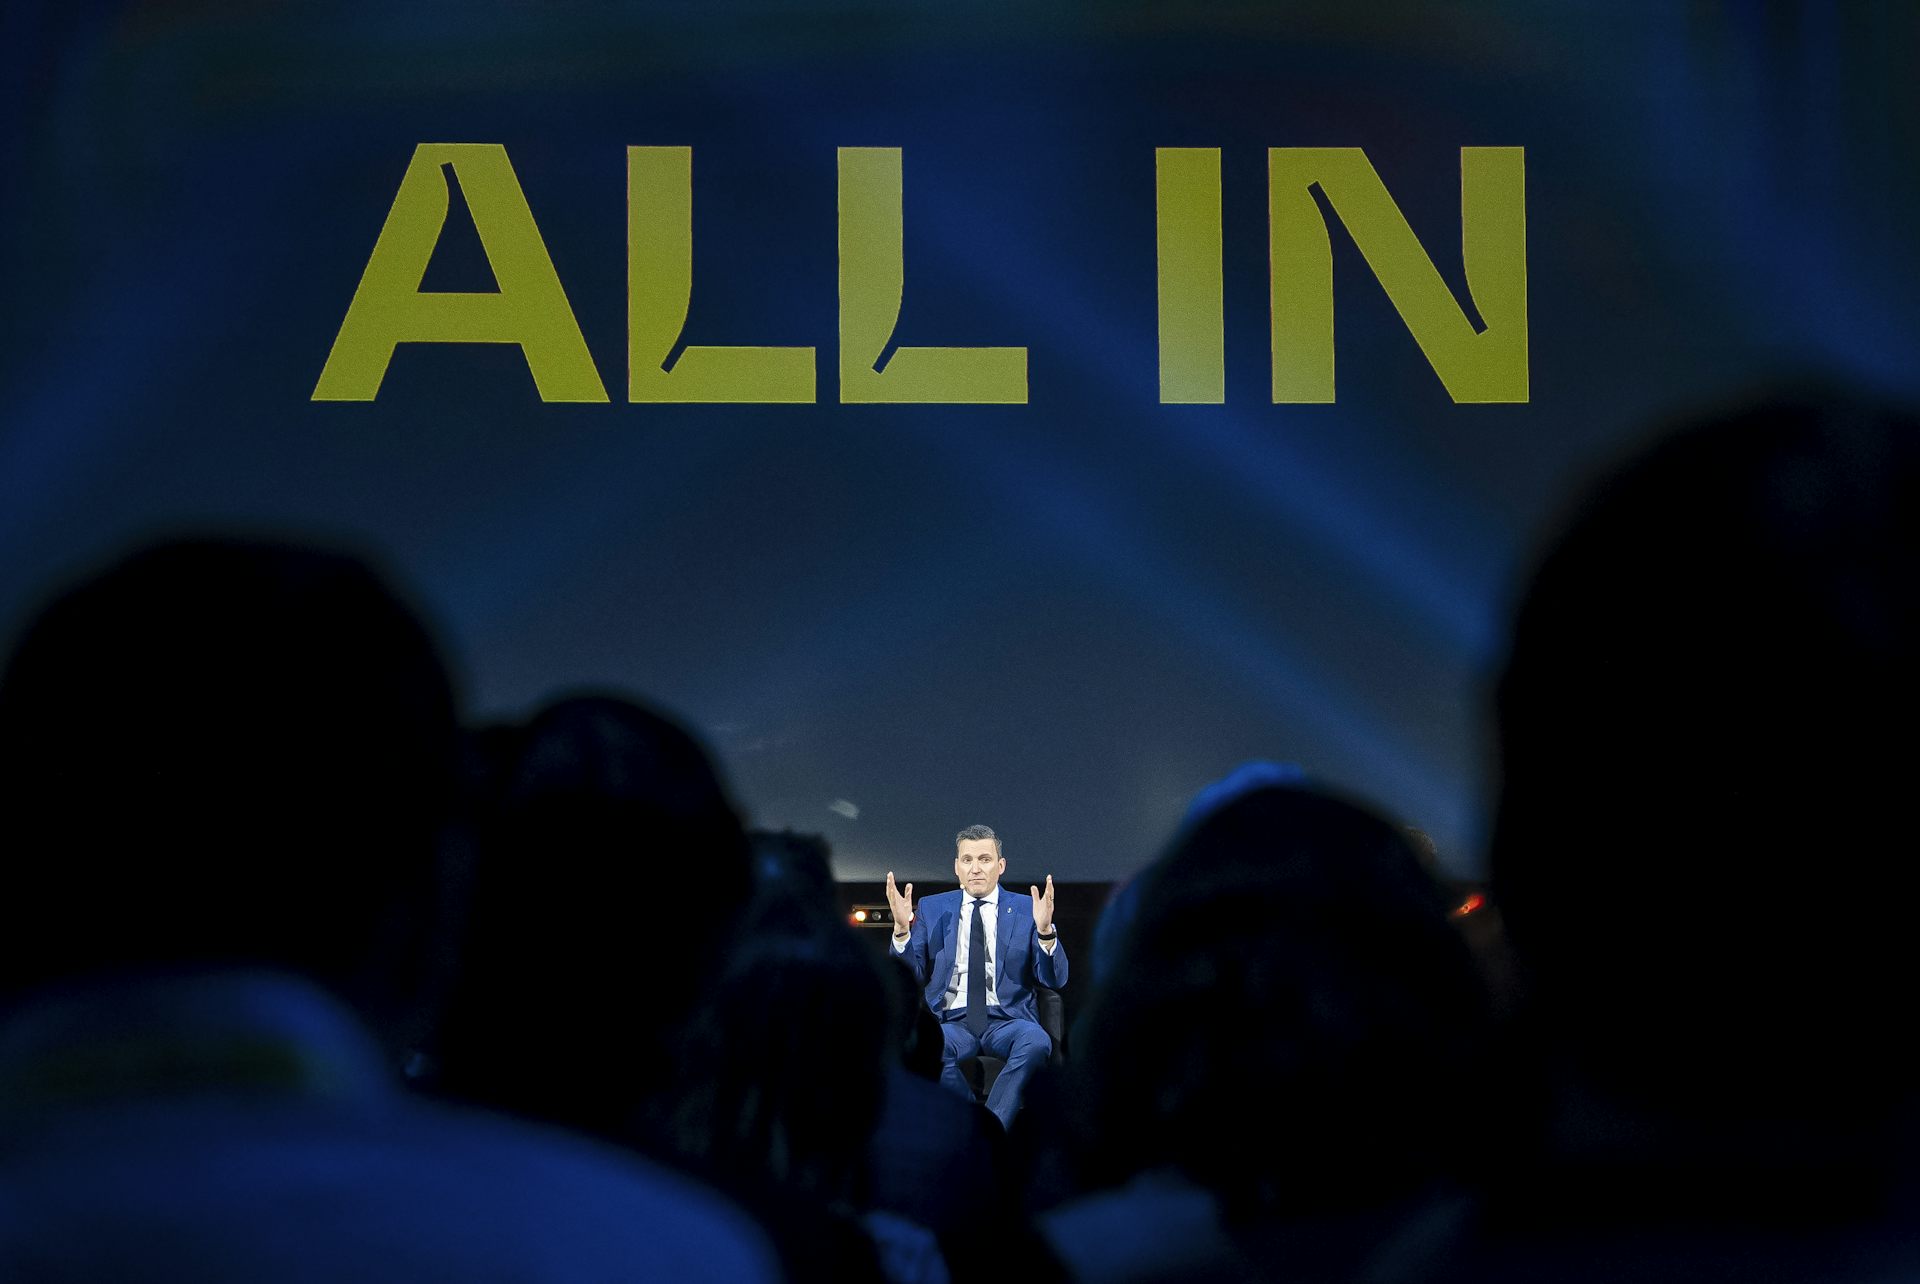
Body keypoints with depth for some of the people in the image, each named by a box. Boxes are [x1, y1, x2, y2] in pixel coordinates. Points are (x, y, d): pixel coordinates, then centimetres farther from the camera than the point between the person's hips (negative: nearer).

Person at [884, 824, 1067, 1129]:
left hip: (1007, 1021, 0)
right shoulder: (932, 909, 12)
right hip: (951, 1021, 0)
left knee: (1037, 1042, -34)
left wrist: (1044, 929, -16)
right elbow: (911, 976, 6)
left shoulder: (1025, 908, 8)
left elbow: (1055, 979, 1)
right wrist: (902, 926, -9)